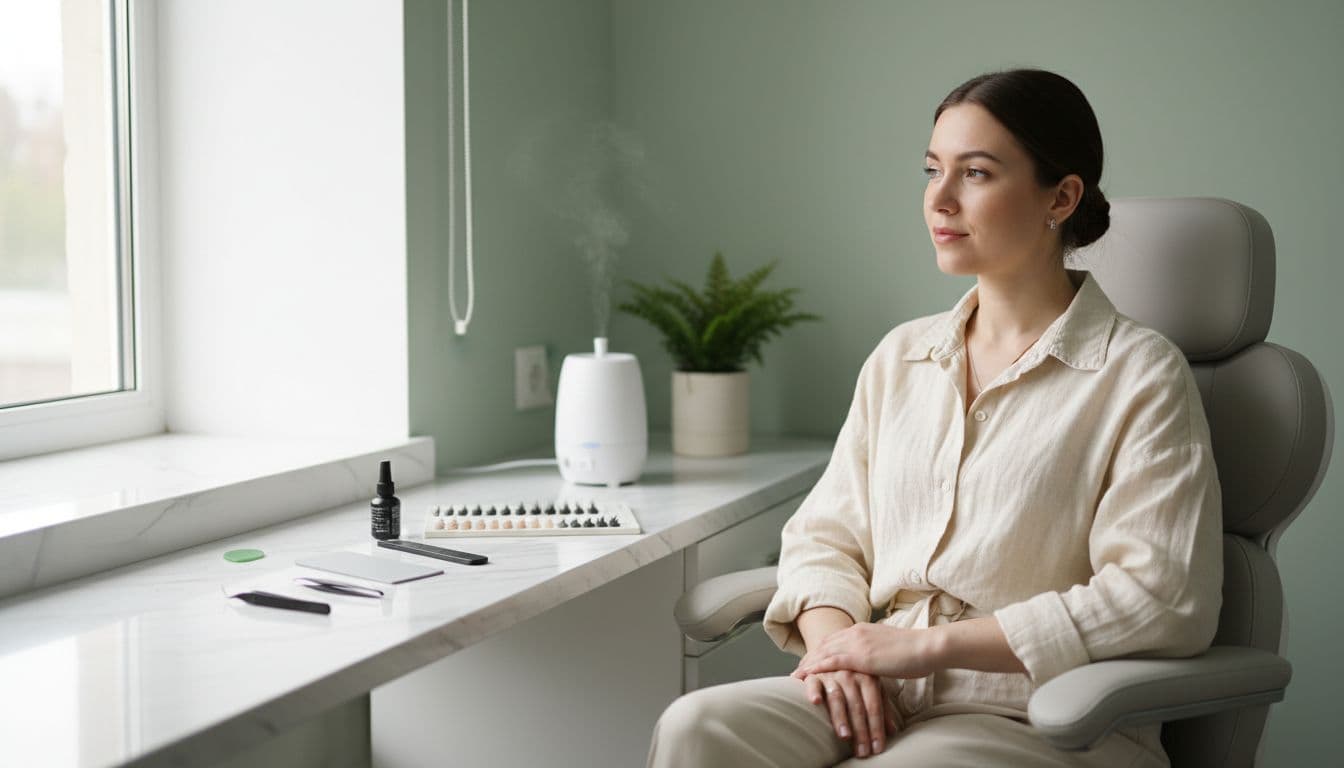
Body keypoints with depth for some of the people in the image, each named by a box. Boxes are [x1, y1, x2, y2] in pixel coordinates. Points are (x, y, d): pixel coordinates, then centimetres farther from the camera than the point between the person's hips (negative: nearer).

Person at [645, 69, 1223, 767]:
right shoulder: (900, 357, 16)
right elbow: (825, 533, 17)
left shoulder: (1139, 375, -3)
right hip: (878, 701, 5)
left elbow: (1165, 601, -14)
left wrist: (931, 643, -16)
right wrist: (834, 641, -8)